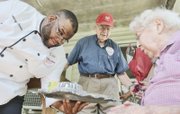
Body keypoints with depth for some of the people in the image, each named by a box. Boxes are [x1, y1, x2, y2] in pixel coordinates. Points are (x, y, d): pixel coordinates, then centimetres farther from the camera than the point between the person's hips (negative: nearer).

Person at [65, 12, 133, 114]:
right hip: (87, 83, -2)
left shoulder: (115, 47, 15)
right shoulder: (83, 42, 11)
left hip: (109, 85, 2)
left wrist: (132, 87, 3)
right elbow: (68, 62, 11)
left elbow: (121, 72, 15)